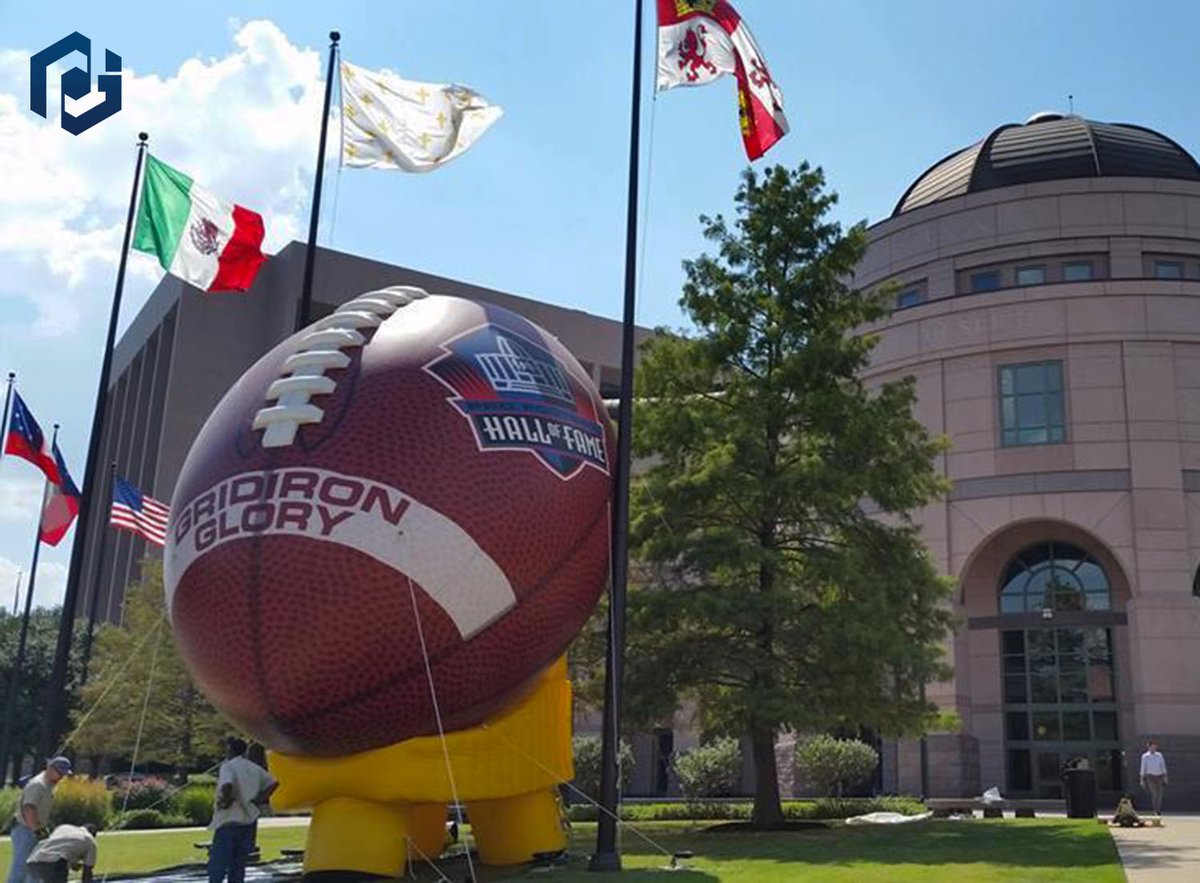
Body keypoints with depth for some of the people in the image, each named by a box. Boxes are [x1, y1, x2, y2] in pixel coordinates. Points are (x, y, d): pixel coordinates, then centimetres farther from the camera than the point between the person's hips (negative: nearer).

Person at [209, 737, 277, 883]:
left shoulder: (227, 767, -8)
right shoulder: (255, 768, 11)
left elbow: (227, 786, -28)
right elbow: (274, 784, 6)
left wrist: (225, 801, -13)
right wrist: (259, 800, 6)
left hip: (228, 823, -6)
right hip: (248, 822, 6)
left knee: (216, 868, -4)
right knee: (238, 866, 12)